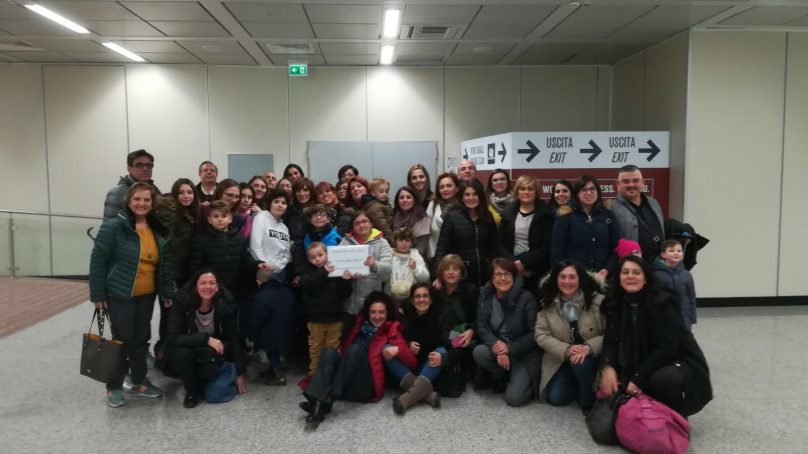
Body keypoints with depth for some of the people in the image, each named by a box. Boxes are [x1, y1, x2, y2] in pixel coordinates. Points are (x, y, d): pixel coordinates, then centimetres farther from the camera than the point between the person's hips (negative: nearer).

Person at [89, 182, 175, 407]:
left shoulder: (158, 230, 5)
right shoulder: (114, 226, -13)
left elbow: (165, 264, 10)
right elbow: (98, 260, -12)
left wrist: (168, 292, 8)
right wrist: (98, 294, -13)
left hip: (146, 296, 6)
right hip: (120, 296, -5)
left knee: (142, 339, 13)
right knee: (123, 340, 1)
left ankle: (139, 382, 28)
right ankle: (114, 387, 18)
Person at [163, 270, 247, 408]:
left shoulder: (225, 304, -16)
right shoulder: (183, 303, -21)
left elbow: (234, 339, -9)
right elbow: (173, 338, -28)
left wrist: (240, 373, -8)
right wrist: (205, 338, -37)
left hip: (211, 356, 1)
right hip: (186, 356, -1)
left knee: (213, 371, -32)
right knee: (181, 353, -35)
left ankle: (202, 384, 8)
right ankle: (191, 390, -6)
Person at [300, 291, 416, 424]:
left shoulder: (392, 331, 9)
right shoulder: (360, 325, 21)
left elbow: (412, 362, 0)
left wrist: (397, 349, -20)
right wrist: (340, 352, 4)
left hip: (366, 385, -4)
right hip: (346, 383, 4)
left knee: (355, 349, -27)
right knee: (330, 351, -20)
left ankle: (326, 401, -36)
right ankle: (318, 400, -42)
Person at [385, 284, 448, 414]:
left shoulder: (438, 318, -5)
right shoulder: (405, 318, 0)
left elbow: (448, 343, -18)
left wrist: (442, 356, -40)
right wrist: (407, 345, -20)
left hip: (429, 368, -1)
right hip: (407, 366, 2)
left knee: (442, 351, -30)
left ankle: (410, 396, -43)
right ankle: (425, 393, -37)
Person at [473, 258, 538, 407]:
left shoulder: (526, 298, -14)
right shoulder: (485, 296, -2)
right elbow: (481, 327, -8)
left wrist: (510, 348, -25)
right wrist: (497, 346, -26)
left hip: (523, 354, -4)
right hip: (498, 348, 4)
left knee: (514, 398, -20)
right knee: (479, 352, -30)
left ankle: (524, 380, 16)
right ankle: (503, 378, 1)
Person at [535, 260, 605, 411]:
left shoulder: (597, 300, -14)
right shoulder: (547, 303, -7)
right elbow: (541, 335, -9)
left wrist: (588, 348, -32)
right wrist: (566, 350, -24)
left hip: (591, 356, -2)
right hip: (561, 359, 3)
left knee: (581, 363, -36)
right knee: (555, 398, -12)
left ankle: (588, 400, -7)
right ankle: (577, 386, 20)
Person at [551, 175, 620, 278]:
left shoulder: (608, 215, 12)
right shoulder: (566, 217, 3)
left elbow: (616, 247, 8)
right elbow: (557, 250, -1)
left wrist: (607, 270, -5)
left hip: (602, 276, 3)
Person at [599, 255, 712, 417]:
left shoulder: (662, 302, -18)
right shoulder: (615, 305, -1)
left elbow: (667, 347, -25)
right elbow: (611, 340, -7)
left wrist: (639, 378, -28)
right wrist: (607, 367, -27)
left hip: (680, 362, -6)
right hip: (645, 364, 6)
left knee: (662, 379, -36)